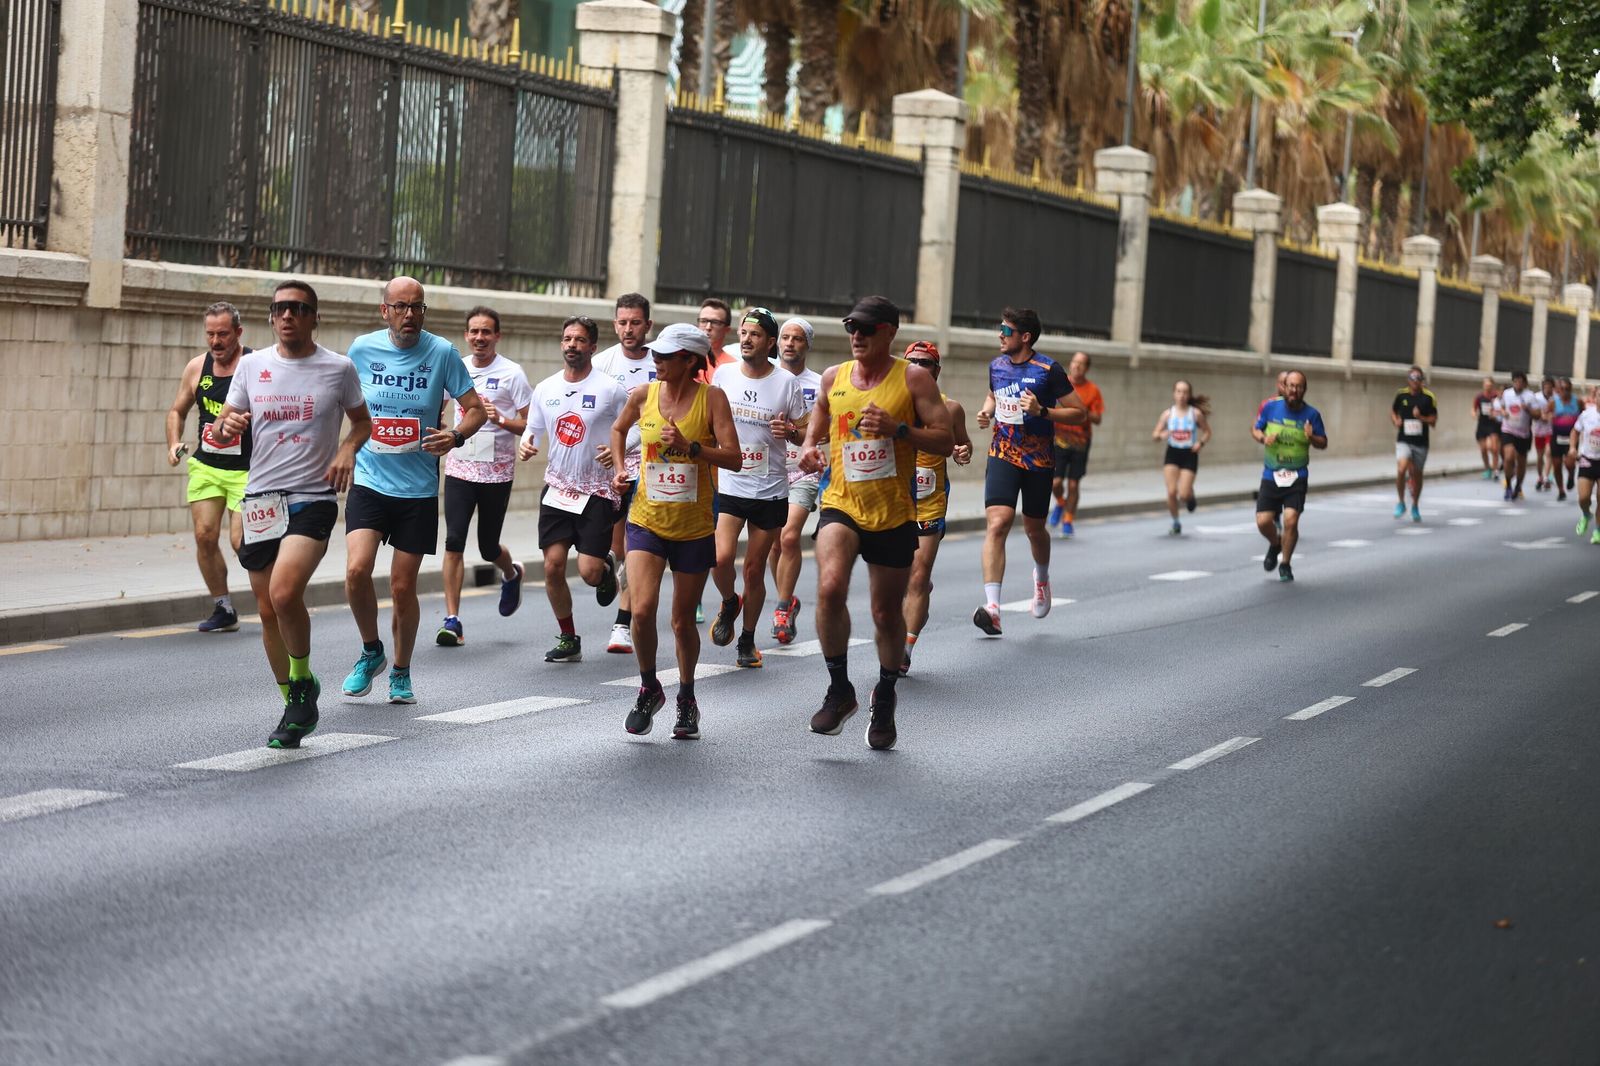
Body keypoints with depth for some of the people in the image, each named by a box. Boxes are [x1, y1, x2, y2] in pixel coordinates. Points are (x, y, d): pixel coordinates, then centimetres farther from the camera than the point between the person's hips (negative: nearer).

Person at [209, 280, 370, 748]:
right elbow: (222, 432, 12)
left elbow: (362, 420, 17)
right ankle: (295, 707, 25)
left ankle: (303, 681, 0)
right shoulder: (251, 365, 7)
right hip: (260, 498, 4)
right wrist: (227, 428, -12)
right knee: (268, 609, 8)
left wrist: (348, 450, -4)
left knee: (284, 593, -24)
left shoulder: (339, 369, 1)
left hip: (313, 497, -4)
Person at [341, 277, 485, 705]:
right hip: (369, 481, 1)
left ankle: (401, 673, 25)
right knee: (356, 570, -17)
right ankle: (371, 651, 9)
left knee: (403, 587, 4)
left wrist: (456, 436, -17)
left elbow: (476, 409, 2)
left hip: (418, 489, -1)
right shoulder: (362, 349, -1)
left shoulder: (442, 352, -5)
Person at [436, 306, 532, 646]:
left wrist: (501, 420, -23)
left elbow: (529, 425, -6)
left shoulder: (512, 374, -5)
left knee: (488, 547, 6)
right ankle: (452, 620, -7)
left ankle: (511, 574, 42)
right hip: (460, 467, 3)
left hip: (497, 469, -3)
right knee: (454, 542, -10)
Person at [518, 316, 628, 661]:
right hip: (557, 488, 4)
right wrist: (526, 444, -4)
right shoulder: (545, 389, 6)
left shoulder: (610, 389, -7)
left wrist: (617, 449, -20)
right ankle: (568, 639, 13)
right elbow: (533, 429, 18)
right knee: (553, 566, -4)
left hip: (598, 490, -4)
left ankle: (607, 566, 27)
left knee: (588, 572, -12)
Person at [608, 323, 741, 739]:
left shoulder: (711, 398, -8)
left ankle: (686, 699, 32)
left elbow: (732, 458, -14)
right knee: (642, 608, -17)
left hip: (694, 528, -1)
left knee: (683, 620, 9)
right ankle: (649, 689, 8)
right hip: (647, 521, 1)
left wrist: (690, 446, -25)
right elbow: (619, 429, 21)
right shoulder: (642, 396, -1)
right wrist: (619, 468, 8)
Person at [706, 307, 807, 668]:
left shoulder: (787, 382, -3)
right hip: (729, 485, 1)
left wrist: (790, 431, -17)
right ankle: (728, 604, 16)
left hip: (771, 490, -1)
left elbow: (804, 433, 4)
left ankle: (747, 640, 24)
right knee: (721, 558, -17)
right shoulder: (723, 374, 2)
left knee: (755, 569, 5)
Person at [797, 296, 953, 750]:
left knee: (887, 613, 10)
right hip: (840, 504, 1)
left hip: (894, 513, -1)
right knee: (830, 588, -25)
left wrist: (898, 429, -21)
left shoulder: (914, 379, -4)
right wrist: (809, 449, 3)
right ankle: (839, 691, -8)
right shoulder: (833, 377, 7)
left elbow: (945, 442, -6)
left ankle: (884, 699, 35)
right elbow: (817, 424, 24)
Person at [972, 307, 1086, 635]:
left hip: (1038, 459, -2)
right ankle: (992, 607, -26)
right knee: (997, 523, -17)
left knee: (1033, 528, 13)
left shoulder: (1048, 370, -10)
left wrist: (1042, 411, -21)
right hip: (1002, 456, 2)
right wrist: (986, 412, 5)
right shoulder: (996, 365, 6)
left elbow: (1080, 413, -8)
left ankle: (1041, 577, 49)